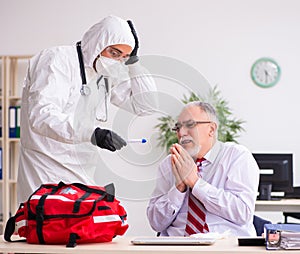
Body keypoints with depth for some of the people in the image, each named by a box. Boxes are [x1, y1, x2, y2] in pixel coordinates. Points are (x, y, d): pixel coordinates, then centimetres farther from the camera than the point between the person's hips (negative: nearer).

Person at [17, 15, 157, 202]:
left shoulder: (107, 75, 12)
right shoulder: (58, 59, -11)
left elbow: (144, 106, 13)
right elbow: (41, 115, -25)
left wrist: (133, 62, 4)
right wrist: (92, 133, -38)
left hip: (82, 176, 7)